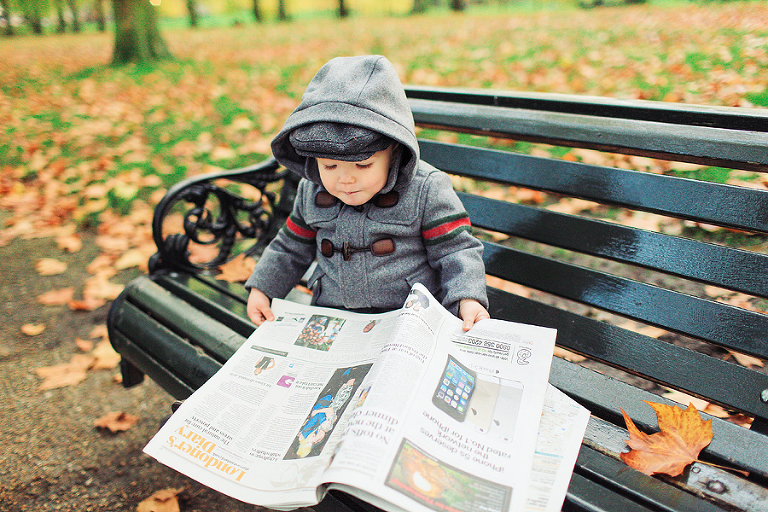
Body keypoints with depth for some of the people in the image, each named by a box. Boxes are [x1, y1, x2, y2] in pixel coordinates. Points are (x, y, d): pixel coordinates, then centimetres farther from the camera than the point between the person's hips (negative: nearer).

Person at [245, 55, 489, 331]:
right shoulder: (311, 191, 4)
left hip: (411, 318, -5)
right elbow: (291, 248, 18)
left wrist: (468, 299, -22)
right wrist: (261, 288, 14)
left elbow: (456, 251, -8)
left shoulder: (426, 189, -11)